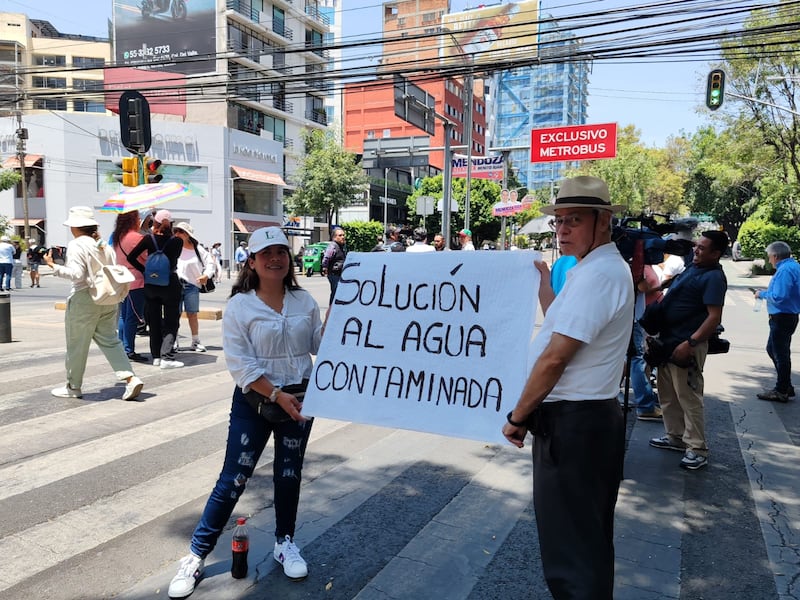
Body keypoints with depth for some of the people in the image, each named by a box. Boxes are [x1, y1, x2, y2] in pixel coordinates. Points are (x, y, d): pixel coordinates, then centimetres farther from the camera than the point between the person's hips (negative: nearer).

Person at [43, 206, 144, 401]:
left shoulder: (76, 245, -11)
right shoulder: (104, 245, 10)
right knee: (110, 340, 10)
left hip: (84, 299, -7)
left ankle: (73, 387, 20)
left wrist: (54, 266, -11)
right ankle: (130, 378, -4)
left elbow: (76, 274, -19)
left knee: (77, 344, 7)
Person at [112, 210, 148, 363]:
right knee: (133, 317, -4)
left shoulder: (117, 237, 11)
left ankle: (122, 349, 19)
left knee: (123, 316, 13)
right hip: (136, 281, -9)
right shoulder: (137, 237, -15)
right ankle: (129, 351, -1)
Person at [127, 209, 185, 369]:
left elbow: (131, 257, -5)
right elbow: (173, 260, 1)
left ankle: (156, 356, 16)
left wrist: (144, 270, 2)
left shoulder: (149, 239, -2)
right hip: (170, 284, -2)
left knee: (154, 321, 13)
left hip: (151, 284, 2)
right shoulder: (177, 241, -6)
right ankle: (166, 357, -8)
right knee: (171, 323, 2)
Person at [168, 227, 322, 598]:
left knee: (289, 475, 15)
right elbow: (240, 364, -15)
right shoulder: (239, 306, -10)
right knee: (233, 480, 1)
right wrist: (277, 395, -20)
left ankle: (284, 543, 36)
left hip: (299, 399, 3)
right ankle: (196, 556, 18)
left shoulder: (304, 301, 1)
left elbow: (319, 346, 4)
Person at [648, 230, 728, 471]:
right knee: (667, 393, 17)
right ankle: (675, 436, 30)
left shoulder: (714, 277, -15)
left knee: (688, 397, -3)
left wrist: (690, 343, -26)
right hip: (668, 340, 9)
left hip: (687, 345, -9)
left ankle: (697, 449, 7)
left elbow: (714, 317, -21)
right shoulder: (693, 266, 10)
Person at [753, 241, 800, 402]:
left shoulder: (785, 270, -21)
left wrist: (762, 294, -11)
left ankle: (781, 392, 11)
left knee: (780, 354, 0)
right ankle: (786, 386, 28)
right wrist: (766, 292, 10)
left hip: (782, 318, -10)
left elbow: (778, 297, -27)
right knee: (772, 349, 20)